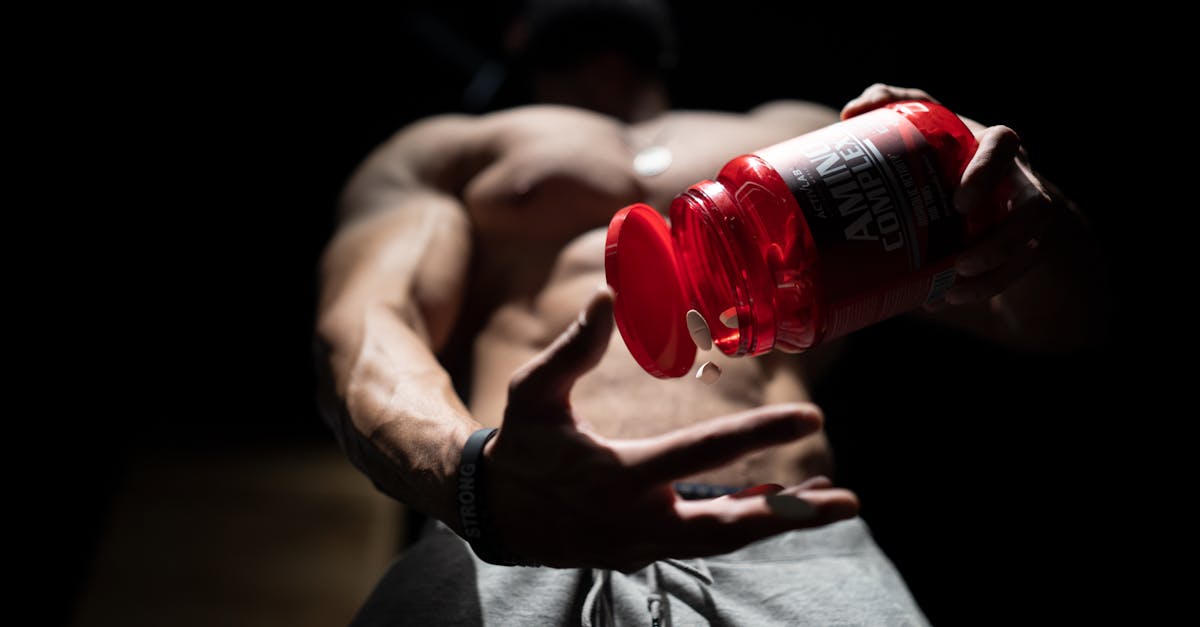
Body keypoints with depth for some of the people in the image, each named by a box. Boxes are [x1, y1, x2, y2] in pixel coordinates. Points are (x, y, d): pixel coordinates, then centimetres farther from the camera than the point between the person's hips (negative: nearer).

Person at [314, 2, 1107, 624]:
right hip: (503, 553, 1)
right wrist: (473, 475, -17)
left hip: (791, 552, 0)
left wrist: (1035, 237, -3)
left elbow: (1055, 322, 25)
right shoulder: (443, 152, 30)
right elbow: (361, 333, 9)